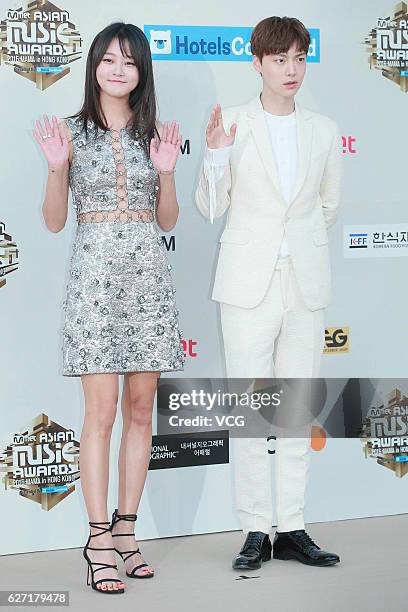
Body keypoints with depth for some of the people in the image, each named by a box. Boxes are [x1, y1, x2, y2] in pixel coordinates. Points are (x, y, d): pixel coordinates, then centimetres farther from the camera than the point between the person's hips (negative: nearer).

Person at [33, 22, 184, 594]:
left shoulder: (153, 133, 10)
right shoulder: (70, 132, 2)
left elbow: (167, 220, 11)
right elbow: (54, 221, 1)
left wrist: (167, 171, -6)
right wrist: (56, 167, -15)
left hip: (148, 274, 4)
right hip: (94, 273, -3)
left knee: (140, 409, 6)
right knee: (101, 412, -6)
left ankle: (124, 530, 16)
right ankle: (99, 541, 2)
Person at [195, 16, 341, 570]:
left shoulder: (324, 131, 8)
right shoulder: (232, 124, 1)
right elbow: (210, 208, 2)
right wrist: (214, 156, -12)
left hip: (306, 283, 3)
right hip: (248, 283, -2)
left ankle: (291, 529, 14)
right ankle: (255, 531, 8)